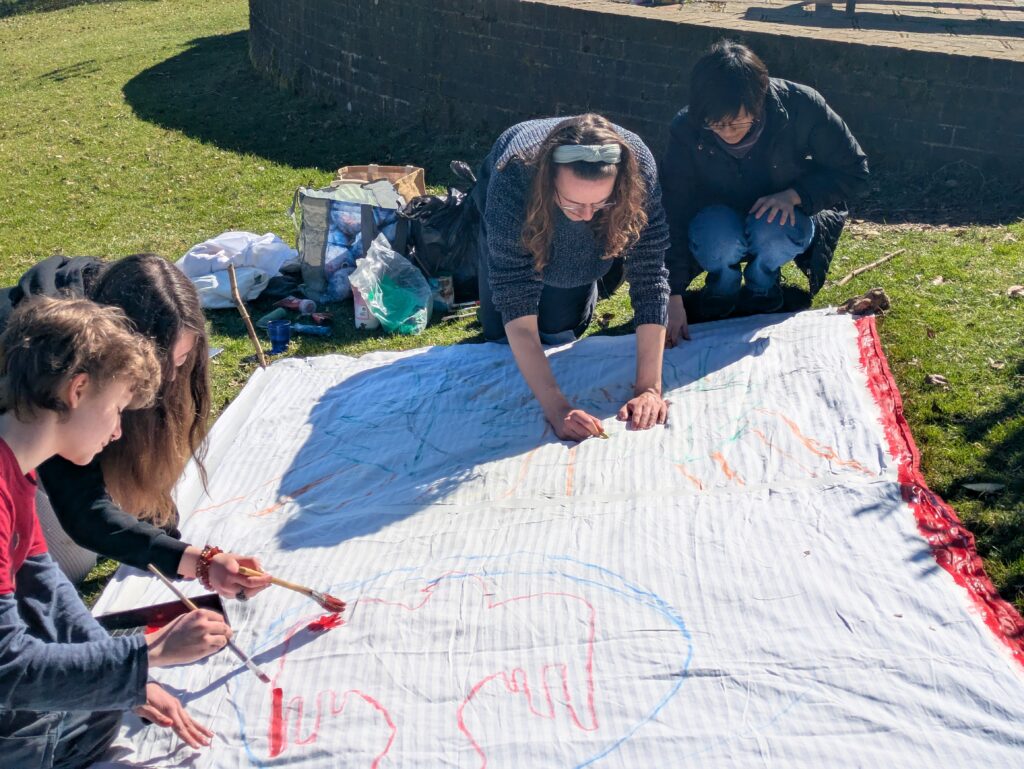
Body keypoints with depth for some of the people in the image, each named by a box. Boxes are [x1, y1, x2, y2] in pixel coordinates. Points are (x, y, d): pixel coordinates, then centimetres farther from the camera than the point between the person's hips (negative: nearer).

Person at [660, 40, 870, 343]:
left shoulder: (800, 105, -25)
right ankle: (723, 284, 0)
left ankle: (762, 282, 0)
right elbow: (672, 213, -20)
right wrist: (673, 298, -26)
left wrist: (794, 194, -28)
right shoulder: (686, 130, -23)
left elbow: (854, 170, -12)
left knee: (772, 230, -36)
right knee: (718, 238, -36)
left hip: (788, 213, 0)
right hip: (721, 218, 0)